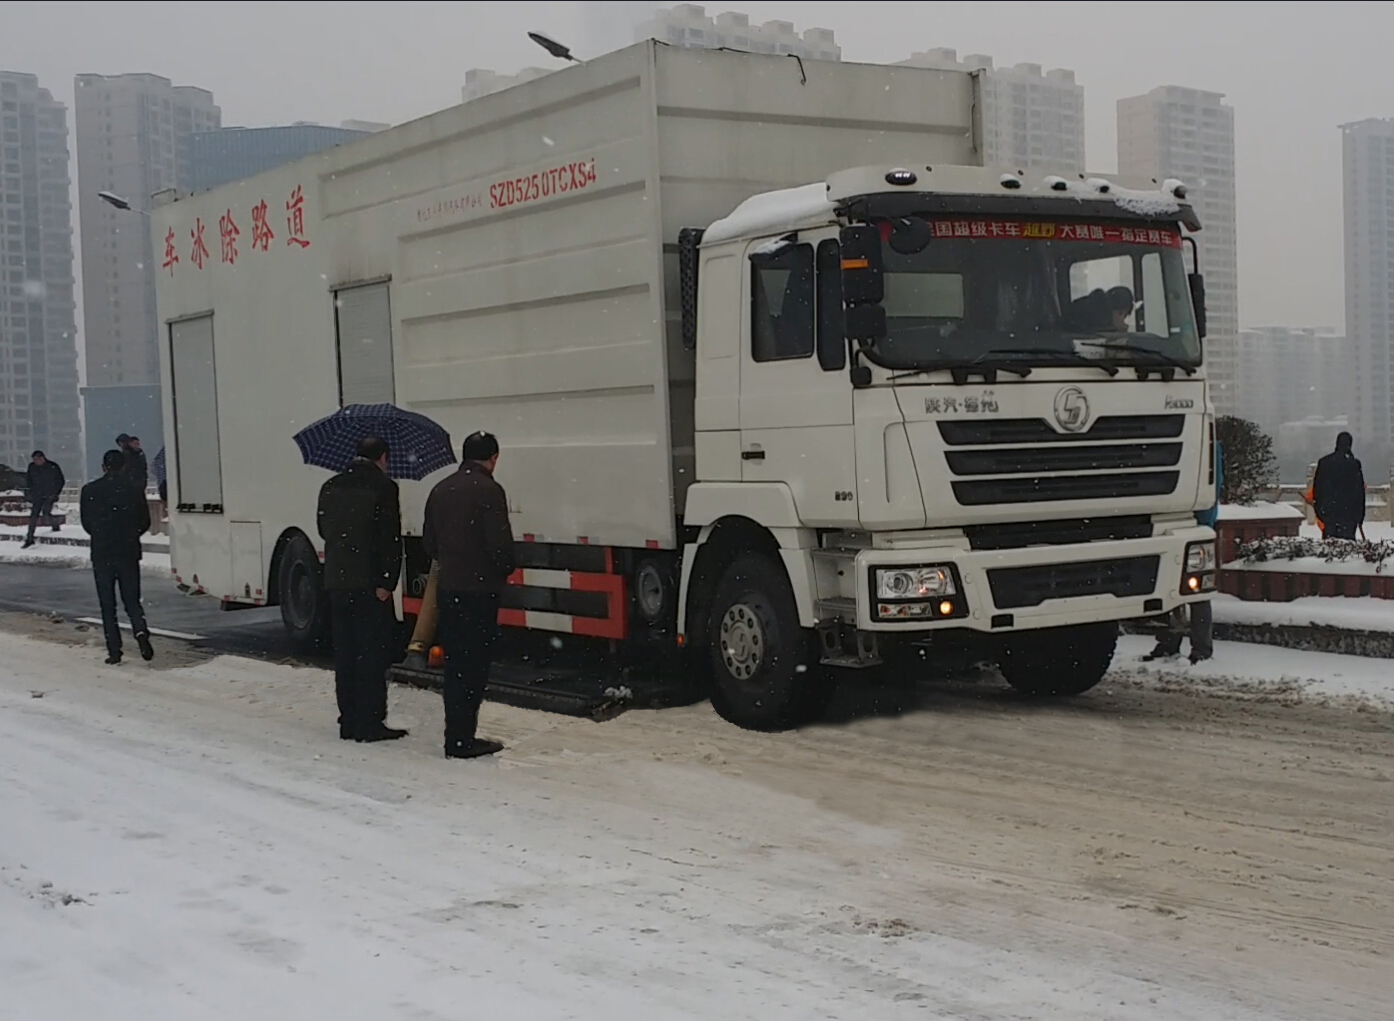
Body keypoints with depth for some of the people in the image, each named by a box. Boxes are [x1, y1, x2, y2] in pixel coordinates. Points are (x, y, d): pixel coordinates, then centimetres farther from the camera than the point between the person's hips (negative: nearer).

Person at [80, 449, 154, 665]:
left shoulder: (90, 491, -4)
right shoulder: (133, 491, -4)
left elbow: (86, 523, 4)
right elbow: (145, 523, 3)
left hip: (101, 554, 0)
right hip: (128, 553, 0)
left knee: (107, 605, 6)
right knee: (132, 599, 10)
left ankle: (114, 651, 2)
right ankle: (141, 630, -17)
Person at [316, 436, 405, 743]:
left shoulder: (331, 487, 9)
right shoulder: (383, 488, -9)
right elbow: (390, 540, -15)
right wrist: (387, 582, -14)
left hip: (336, 582, 6)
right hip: (370, 583, -6)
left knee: (345, 654, 12)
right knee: (373, 654, -1)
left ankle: (349, 721, 15)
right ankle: (370, 723, 0)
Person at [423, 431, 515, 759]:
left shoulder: (441, 490, 10)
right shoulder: (488, 491, -12)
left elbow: (428, 543, 14)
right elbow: (500, 543, -16)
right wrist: (504, 571, 2)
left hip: (447, 588, 7)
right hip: (480, 590, -7)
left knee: (454, 662, 13)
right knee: (474, 664, -3)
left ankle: (456, 735, 17)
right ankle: (462, 739, -3)